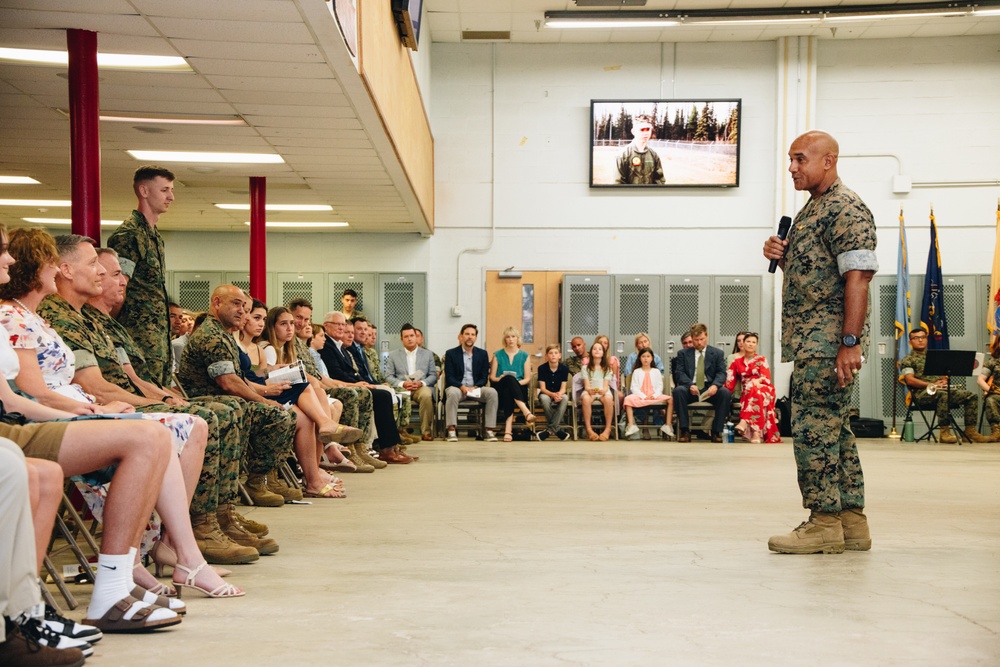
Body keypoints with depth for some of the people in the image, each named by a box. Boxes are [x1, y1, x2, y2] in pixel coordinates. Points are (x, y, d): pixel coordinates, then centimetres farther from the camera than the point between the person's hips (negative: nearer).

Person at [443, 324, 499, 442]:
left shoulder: (482, 354, 13)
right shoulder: (451, 354, 6)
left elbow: (484, 377, 8)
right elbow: (449, 377, -2)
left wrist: (475, 387, -13)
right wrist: (462, 387, -19)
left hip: (476, 388, 2)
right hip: (457, 387, -2)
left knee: (492, 392, -27)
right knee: (453, 393, -37)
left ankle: (490, 430, -28)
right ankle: (451, 431, -38)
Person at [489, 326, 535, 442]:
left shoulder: (524, 355, 15)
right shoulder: (498, 355, 15)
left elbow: (527, 378, 9)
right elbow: (492, 377, 9)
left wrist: (517, 382, -13)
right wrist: (500, 379, -13)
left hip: (519, 388, 1)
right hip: (500, 390, -1)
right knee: (509, 379, -38)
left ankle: (508, 429, -57)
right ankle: (526, 412, -57)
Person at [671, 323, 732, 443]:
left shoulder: (717, 353, 12)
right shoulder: (683, 353, 11)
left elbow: (721, 373, 1)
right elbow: (680, 373, 0)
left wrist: (715, 385, -22)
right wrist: (690, 385, -22)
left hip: (710, 390, 0)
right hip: (690, 390, 0)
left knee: (725, 392, -31)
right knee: (678, 390, -33)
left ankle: (716, 431, -20)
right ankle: (685, 431, -25)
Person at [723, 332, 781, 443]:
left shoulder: (761, 359, 13)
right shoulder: (737, 362, 18)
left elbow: (766, 378, -2)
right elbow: (730, 382, 9)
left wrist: (757, 381, -24)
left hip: (764, 389, -1)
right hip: (746, 393, 1)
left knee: (754, 390, -37)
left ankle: (744, 422, -51)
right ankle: (756, 431, -46)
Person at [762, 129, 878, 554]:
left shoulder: (846, 209, -11)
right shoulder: (811, 210, 20)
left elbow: (858, 277, -19)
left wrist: (850, 342, -24)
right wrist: (781, 257, 7)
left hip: (827, 343, -10)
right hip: (810, 342, 10)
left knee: (814, 428, -9)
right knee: (832, 429, 11)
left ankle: (825, 523, -3)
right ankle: (851, 522, 17)